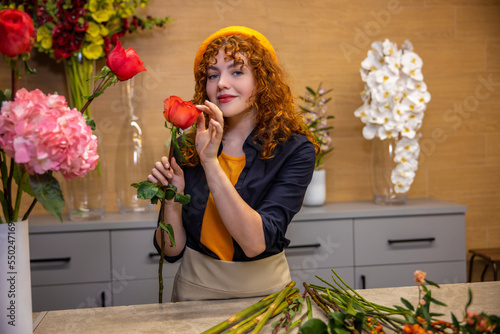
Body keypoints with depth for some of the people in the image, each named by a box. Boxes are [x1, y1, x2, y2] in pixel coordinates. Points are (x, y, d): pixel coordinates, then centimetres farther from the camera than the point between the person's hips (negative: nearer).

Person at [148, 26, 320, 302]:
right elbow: (172, 250, 2)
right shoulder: (188, 146, -2)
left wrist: (210, 162, -24)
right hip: (195, 291, 2)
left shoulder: (295, 149, -9)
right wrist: (172, 198, -16)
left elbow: (255, 243, -21)